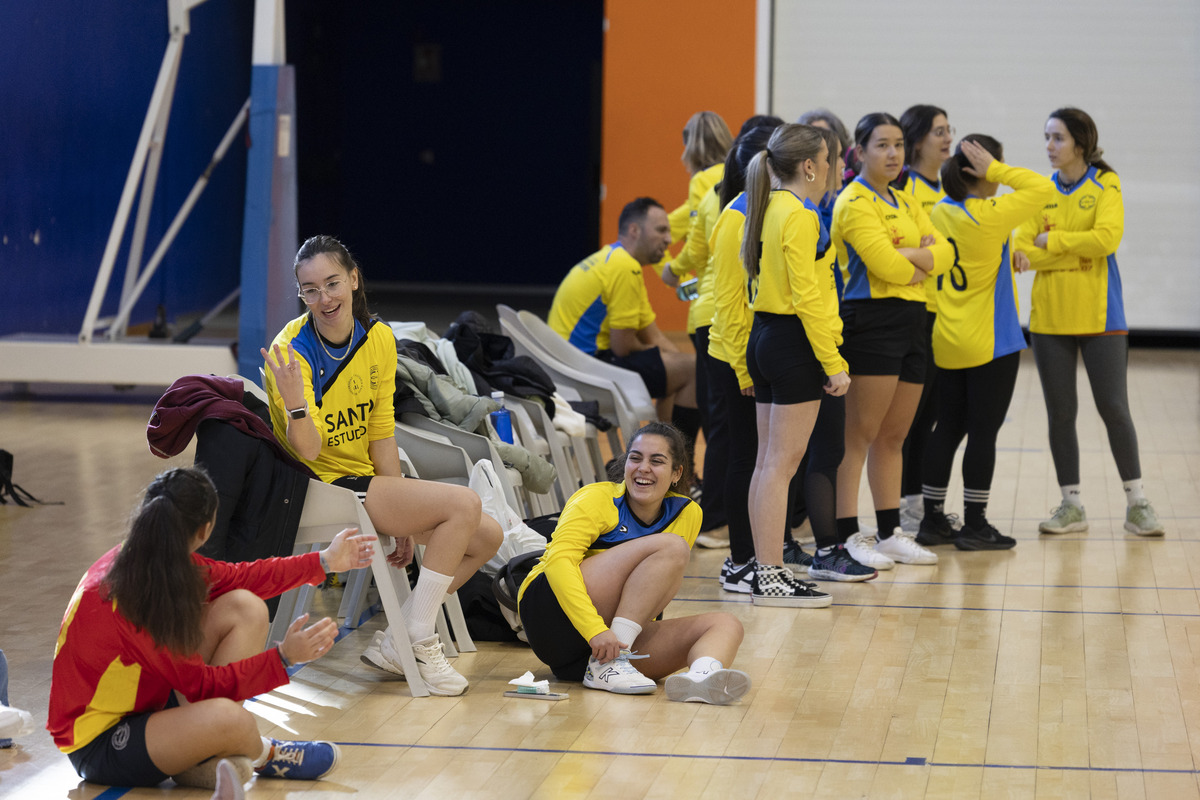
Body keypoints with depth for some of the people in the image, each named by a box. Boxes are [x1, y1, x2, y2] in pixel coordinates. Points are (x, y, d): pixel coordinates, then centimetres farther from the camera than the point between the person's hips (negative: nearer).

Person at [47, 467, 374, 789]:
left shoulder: (144, 558, -4)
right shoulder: (136, 594, -30)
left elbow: (235, 577, 11)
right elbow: (202, 685, -23)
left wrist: (324, 562, 17)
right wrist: (283, 657, -23)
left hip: (146, 699, 10)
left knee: (245, 608, 0)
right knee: (229, 718, -37)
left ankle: (208, 757, -4)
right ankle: (263, 757, 3)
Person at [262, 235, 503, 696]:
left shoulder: (379, 339, 0)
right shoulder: (291, 350, -18)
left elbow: (381, 433, 5)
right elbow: (308, 450, -22)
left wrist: (404, 519, 1)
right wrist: (296, 404, -44)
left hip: (370, 481, 7)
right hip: (323, 486, -7)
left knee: (486, 537, -2)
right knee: (464, 504, -21)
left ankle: (398, 643, 4)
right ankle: (418, 644, -14)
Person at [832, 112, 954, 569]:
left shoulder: (905, 203, 19)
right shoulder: (855, 203, -8)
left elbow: (944, 254, 7)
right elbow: (887, 267, -19)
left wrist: (908, 255, -13)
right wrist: (925, 260, 0)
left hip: (911, 322, 8)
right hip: (871, 321, -8)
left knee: (893, 436, 12)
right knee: (860, 434, -7)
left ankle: (891, 533, 18)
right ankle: (847, 537, -6)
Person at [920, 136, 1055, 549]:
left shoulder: (940, 212, 3)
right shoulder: (991, 216, -17)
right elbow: (1043, 187, -13)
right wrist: (996, 170, -12)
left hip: (947, 341, 7)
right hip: (991, 343, -7)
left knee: (948, 429, 12)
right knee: (983, 431, 0)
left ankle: (933, 519, 15)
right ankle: (975, 525, 4)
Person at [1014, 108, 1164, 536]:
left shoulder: (1105, 184, -1)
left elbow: (1107, 237, -17)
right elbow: (1023, 251, -2)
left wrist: (1054, 240, -10)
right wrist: (1078, 252, -16)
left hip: (1100, 315, -3)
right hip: (1050, 316, 3)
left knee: (1114, 408, -3)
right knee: (1060, 412, 4)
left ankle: (1136, 502, 7)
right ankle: (1071, 505, 13)